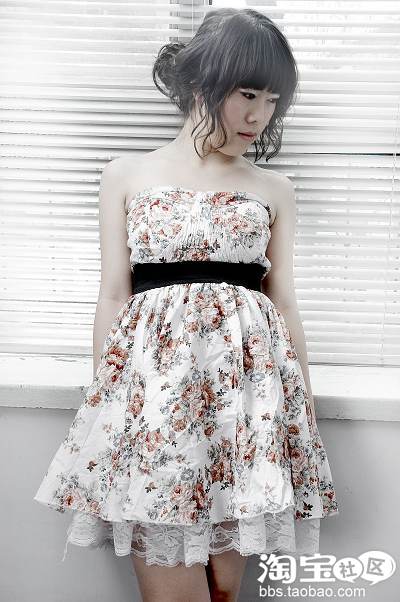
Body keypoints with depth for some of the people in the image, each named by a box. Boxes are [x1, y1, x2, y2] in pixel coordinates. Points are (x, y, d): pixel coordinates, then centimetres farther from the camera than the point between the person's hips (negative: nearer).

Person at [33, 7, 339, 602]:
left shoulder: (275, 189, 11)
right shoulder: (126, 174, 8)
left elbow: (282, 300, 11)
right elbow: (114, 295, 5)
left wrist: (305, 402, 10)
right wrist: (103, 400, 2)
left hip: (249, 372, 2)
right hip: (152, 374, -1)